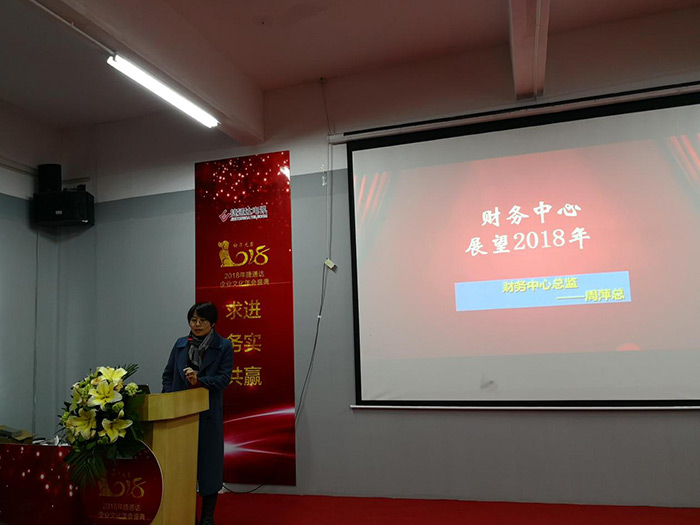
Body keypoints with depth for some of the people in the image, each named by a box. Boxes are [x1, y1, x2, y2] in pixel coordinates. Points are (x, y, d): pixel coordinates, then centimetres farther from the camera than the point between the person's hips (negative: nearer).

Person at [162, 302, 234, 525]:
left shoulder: (224, 346, -3)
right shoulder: (180, 344, 8)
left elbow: (224, 378, -10)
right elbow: (167, 374, 11)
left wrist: (199, 381, -24)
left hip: (208, 413, -3)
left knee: (208, 460, 5)